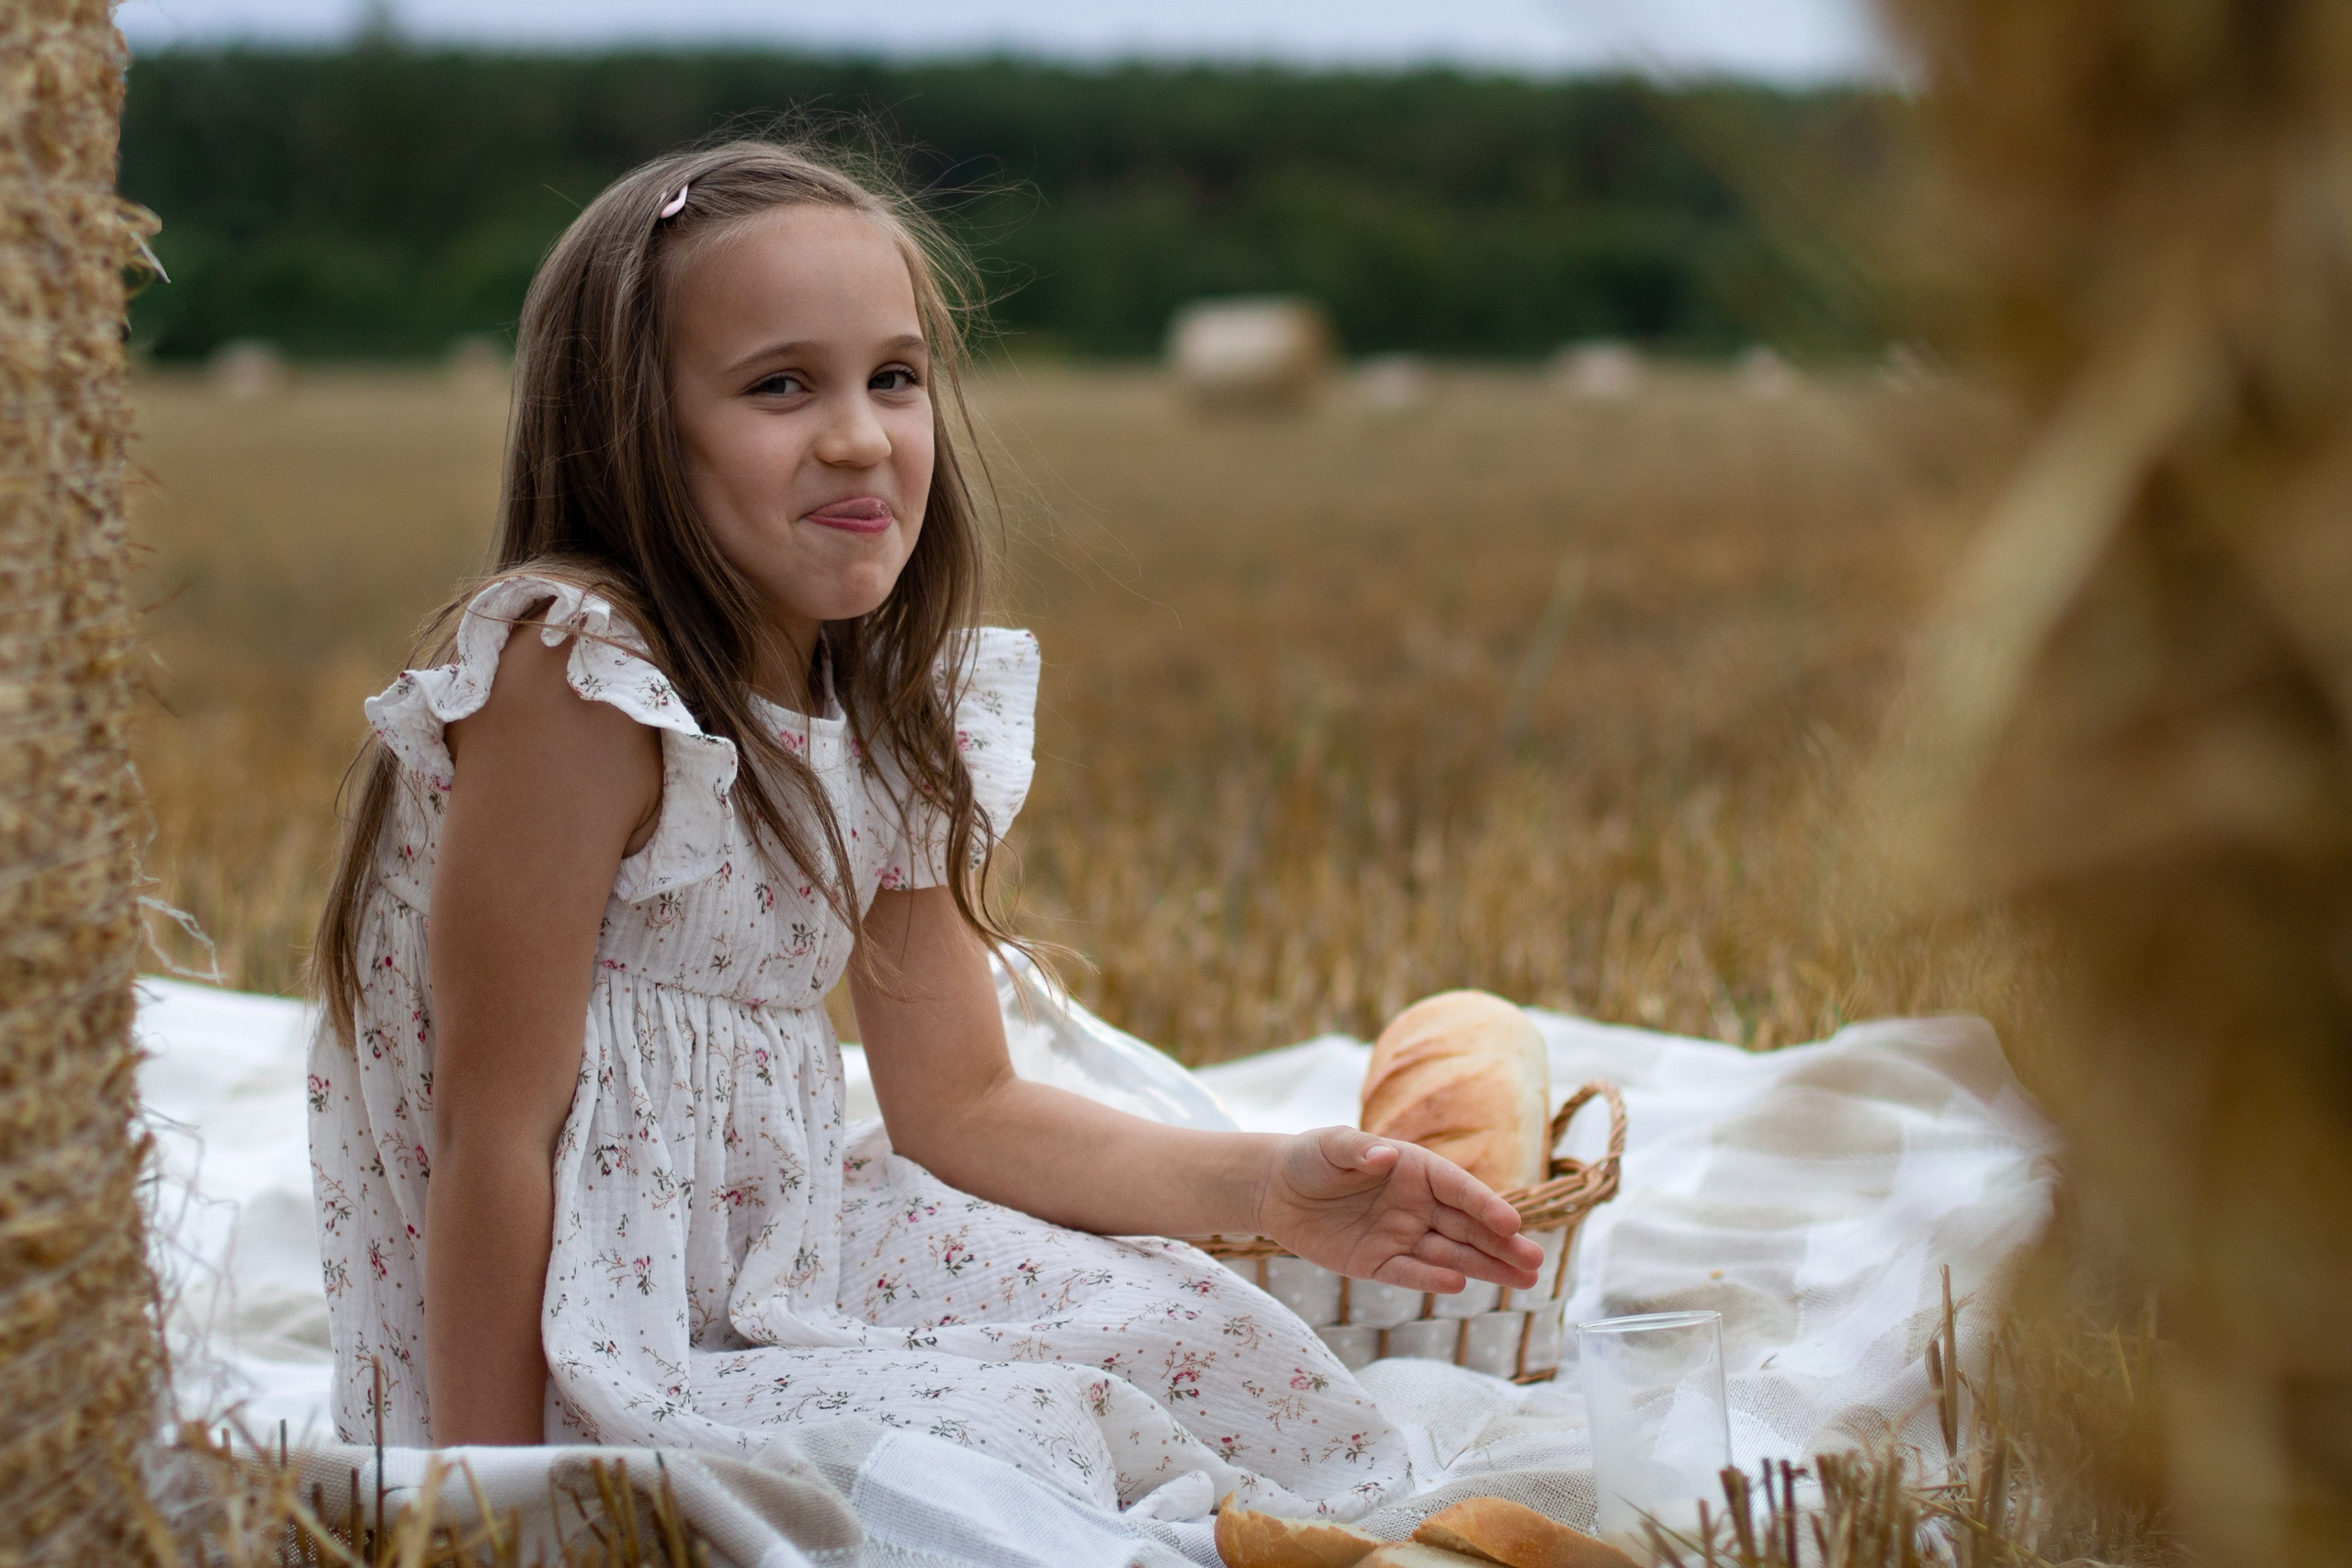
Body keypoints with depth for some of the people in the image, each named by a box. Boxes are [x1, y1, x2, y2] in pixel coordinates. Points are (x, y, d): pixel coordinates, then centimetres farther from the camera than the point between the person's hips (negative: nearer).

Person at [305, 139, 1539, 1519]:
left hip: (774, 1244, 8)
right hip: (586, 1338, -7)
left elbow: (959, 1108, 8)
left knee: (1210, 1346, 0)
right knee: (1012, 1471, -22)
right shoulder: (578, 680, -21)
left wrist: (1271, 1188, -4)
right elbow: (496, 1124, -20)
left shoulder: (890, 725, 3)